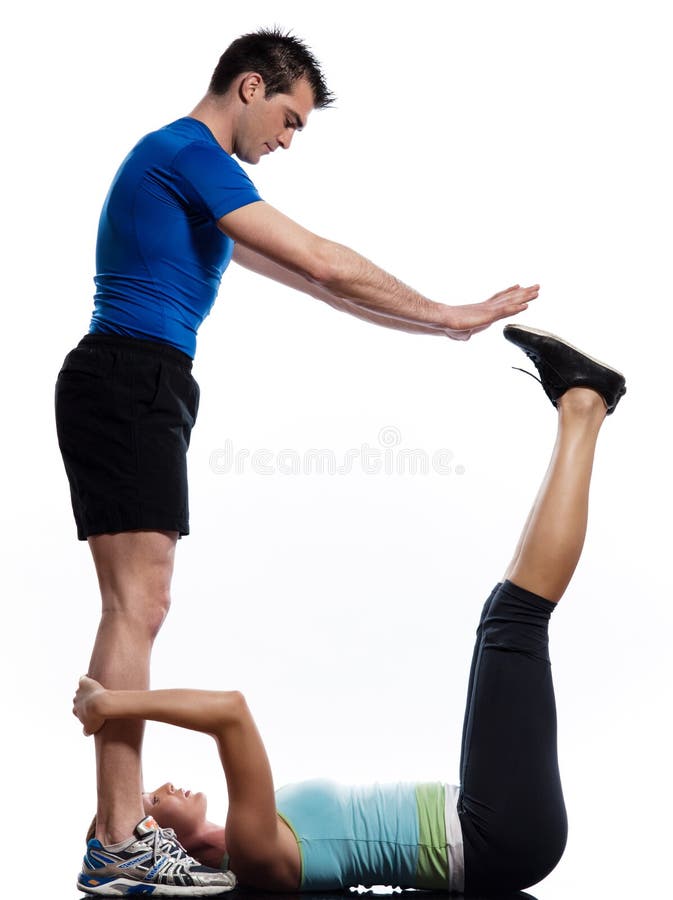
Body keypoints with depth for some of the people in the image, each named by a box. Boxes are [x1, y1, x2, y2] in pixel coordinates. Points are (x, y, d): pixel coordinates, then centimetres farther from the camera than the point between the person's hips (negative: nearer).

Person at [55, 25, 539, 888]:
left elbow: (299, 277, 26)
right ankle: (118, 844, -8)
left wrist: (435, 322, 26)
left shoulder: (184, 166, 24)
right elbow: (321, 262, -12)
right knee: (136, 605, -12)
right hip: (132, 385, -10)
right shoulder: (189, 151, -7)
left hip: (132, 391, 10)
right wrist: (447, 317, -3)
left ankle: (124, 823, 13)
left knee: (137, 608, 8)